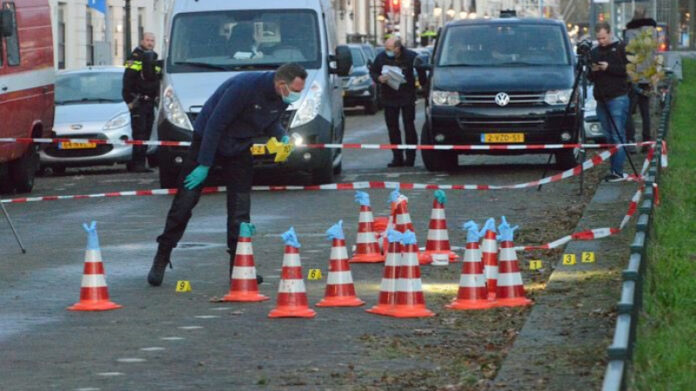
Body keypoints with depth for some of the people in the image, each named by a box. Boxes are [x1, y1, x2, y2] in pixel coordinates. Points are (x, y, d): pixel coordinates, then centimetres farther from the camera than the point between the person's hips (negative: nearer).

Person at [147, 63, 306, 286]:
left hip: (239, 149, 6)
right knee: (185, 200, -3)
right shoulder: (244, 86, -32)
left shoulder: (282, 99, -9)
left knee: (240, 207, -1)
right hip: (208, 140, -6)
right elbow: (215, 124, -28)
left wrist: (282, 136, -12)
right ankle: (162, 258, 7)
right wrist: (204, 165, -25)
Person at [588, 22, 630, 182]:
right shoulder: (594, 52, 17)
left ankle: (617, 171, -11)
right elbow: (591, 78, 20)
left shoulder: (621, 48, 1)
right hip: (601, 99, 6)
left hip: (617, 98, -6)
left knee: (618, 136, -9)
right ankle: (614, 169, 8)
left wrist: (609, 68, -14)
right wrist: (593, 71, -3)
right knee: (609, 136, 5)